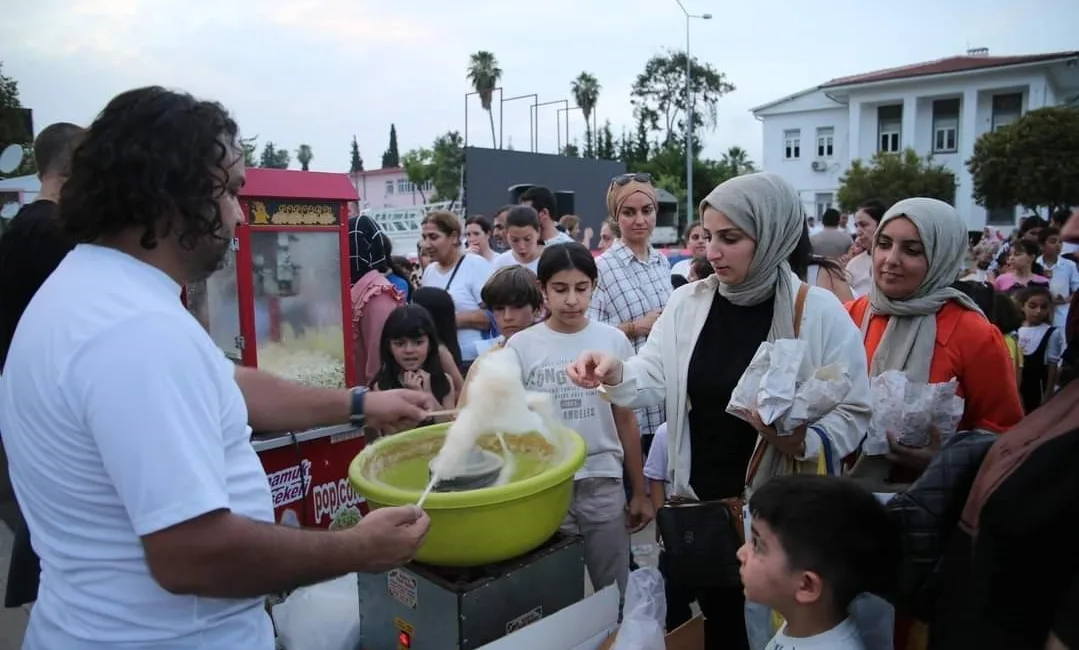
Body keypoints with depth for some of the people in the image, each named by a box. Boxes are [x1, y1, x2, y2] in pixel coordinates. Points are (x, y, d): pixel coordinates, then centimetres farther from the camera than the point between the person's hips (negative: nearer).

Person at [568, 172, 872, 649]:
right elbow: (652, 380, -4)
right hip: (698, 500, 3)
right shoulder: (687, 302, -1)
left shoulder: (820, 312, -11)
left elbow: (852, 414, -8)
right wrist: (615, 373, -25)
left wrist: (801, 441, -26)